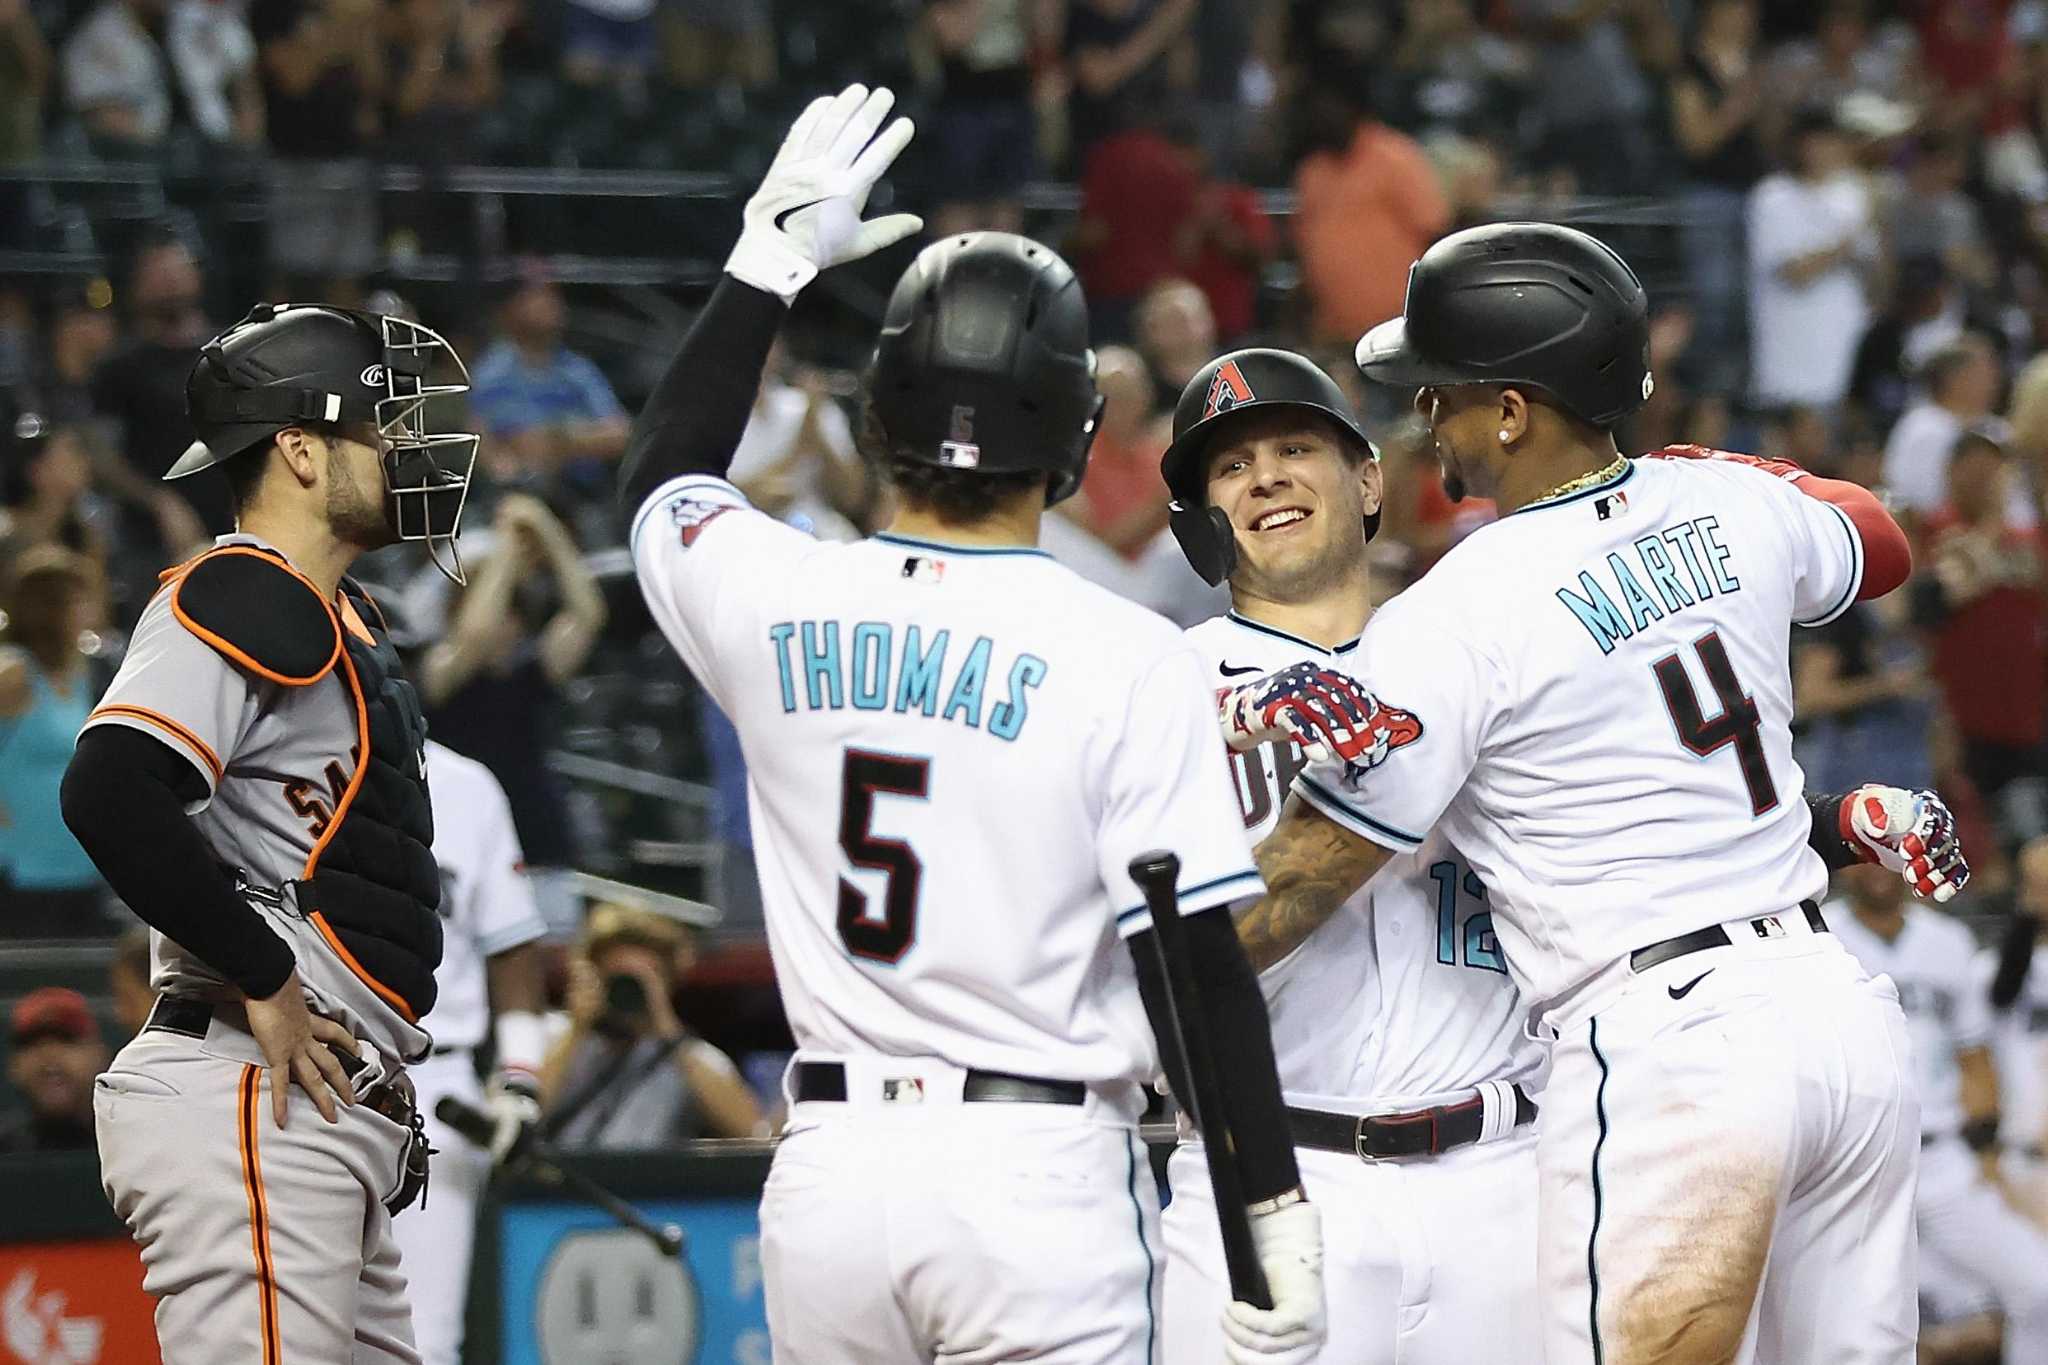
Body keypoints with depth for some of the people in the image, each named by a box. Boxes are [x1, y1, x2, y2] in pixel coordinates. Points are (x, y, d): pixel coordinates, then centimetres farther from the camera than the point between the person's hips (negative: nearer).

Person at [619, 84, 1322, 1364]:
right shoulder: (1126, 659, -10)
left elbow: (662, 472, 26)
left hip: (830, 1165, 4)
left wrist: (773, 254, 31)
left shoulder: (776, 600, 1)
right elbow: (1195, 965, -9)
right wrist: (1275, 1214, -2)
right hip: (1042, 1168, -4)